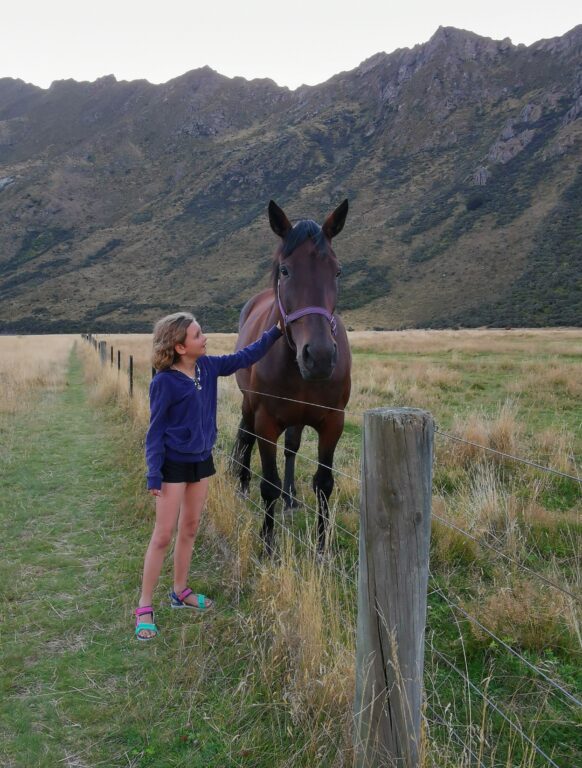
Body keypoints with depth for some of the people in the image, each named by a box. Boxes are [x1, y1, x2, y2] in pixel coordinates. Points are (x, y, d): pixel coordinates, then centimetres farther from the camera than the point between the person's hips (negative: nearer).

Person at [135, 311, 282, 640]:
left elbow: (244, 357, 10)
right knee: (163, 535, -2)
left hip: (202, 460, 6)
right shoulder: (165, 382, -19)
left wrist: (277, 330, 6)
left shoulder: (208, 366, -2)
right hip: (174, 464, -6)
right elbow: (156, 431, -14)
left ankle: (181, 592, 32)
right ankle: (144, 607, 9)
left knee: (190, 530, 16)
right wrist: (154, 475, -17)